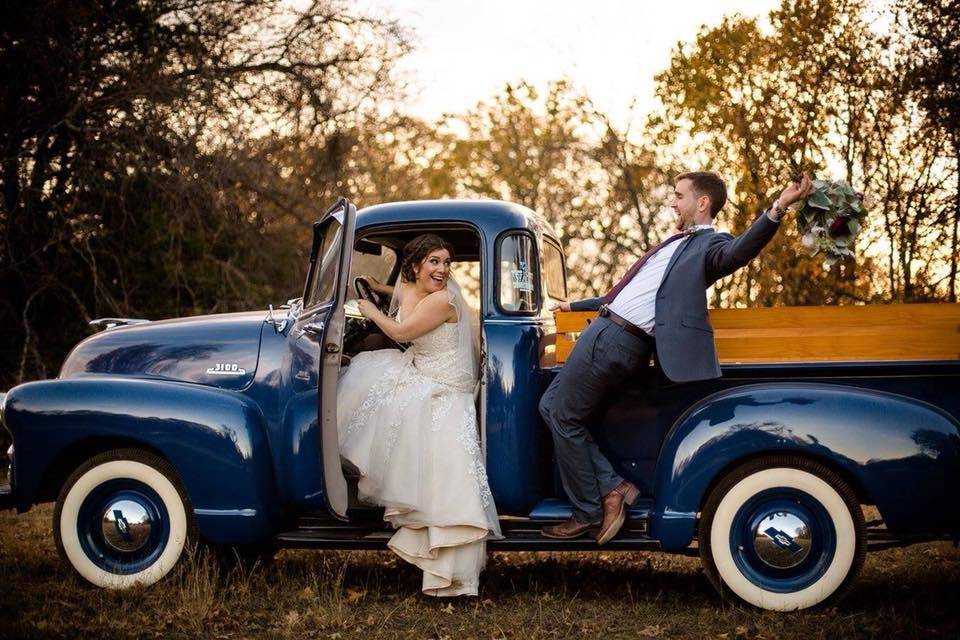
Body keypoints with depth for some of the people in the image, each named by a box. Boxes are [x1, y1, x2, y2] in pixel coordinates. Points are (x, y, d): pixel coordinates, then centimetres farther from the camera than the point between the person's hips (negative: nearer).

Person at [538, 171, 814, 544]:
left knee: (565, 418, -3)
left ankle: (589, 514, 8)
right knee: (551, 406, 14)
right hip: (607, 328, 10)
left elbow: (739, 251, -30)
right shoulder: (678, 243, 22)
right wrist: (575, 306, 39)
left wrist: (778, 208, -47)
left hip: (615, 341, -10)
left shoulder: (710, 245, -6)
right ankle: (611, 488, 11)